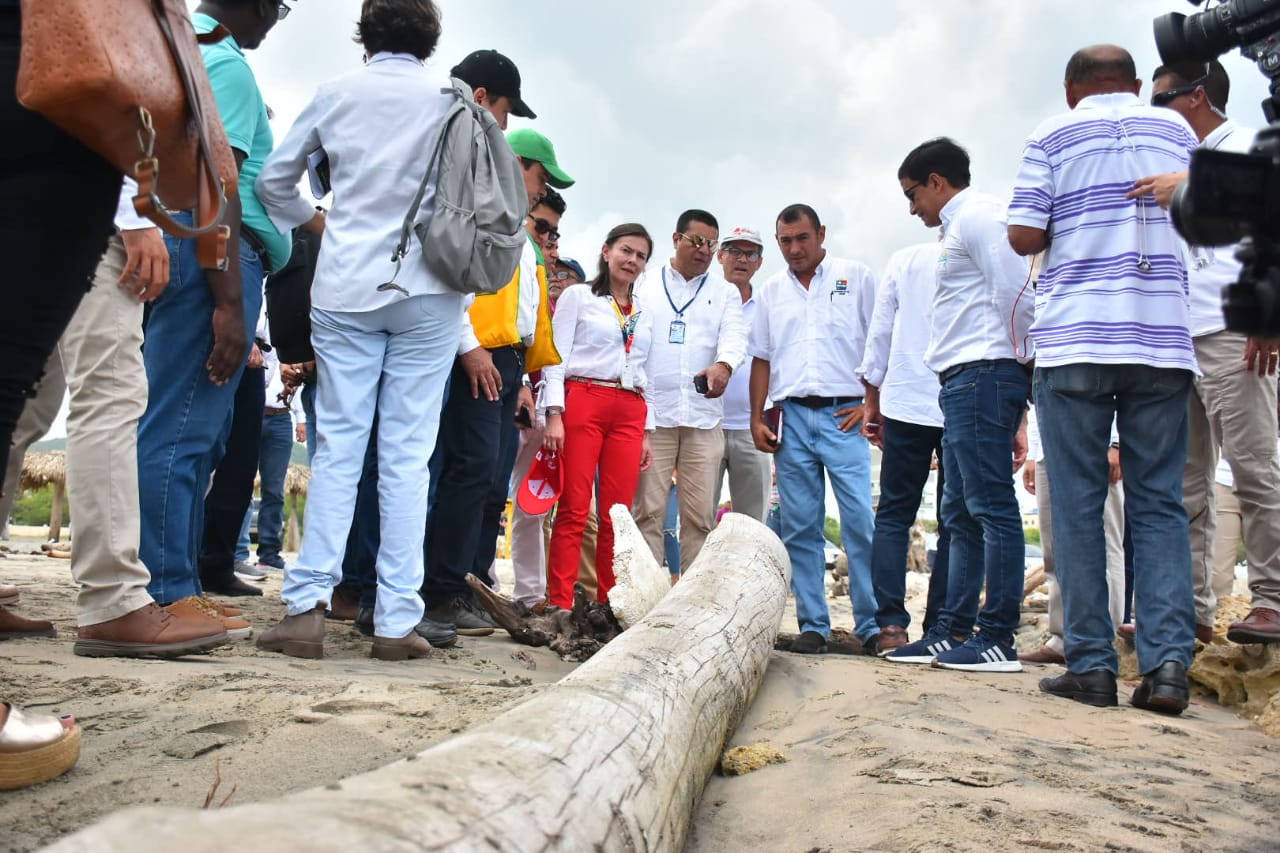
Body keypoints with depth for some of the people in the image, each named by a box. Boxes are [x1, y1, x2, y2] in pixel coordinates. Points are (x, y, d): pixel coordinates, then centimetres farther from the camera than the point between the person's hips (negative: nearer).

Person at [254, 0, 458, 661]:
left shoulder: (336, 93, 9)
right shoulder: (449, 99, 4)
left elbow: (273, 179, 14)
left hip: (345, 286, 1)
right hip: (427, 290, -1)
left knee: (337, 447, 4)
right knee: (407, 453, -2)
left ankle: (307, 606, -5)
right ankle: (396, 621, -3)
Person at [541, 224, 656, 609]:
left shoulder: (644, 315, 22)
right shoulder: (578, 296, 8)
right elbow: (557, 357, 0)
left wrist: (646, 432, 15)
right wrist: (554, 414, -11)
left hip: (630, 414, 5)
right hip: (583, 401, -4)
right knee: (574, 510, -9)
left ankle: (608, 605, 5)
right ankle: (560, 606, -7)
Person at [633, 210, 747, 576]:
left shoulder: (725, 292, 15)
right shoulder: (645, 287, 13)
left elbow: (735, 336, -2)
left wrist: (723, 365, -26)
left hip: (703, 415, 1)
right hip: (652, 412, -1)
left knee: (700, 515, 1)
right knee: (648, 510, -4)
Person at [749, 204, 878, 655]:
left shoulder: (857, 278, 7)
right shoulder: (770, 291, 16)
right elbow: (761, 358, 16)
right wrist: (757, 417, 7)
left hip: (843, 415, -3)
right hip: (792, 417, 3)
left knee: (861, 522, -9)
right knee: (800, 527, 3)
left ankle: (872, 625, -1)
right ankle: (813, 625, 10)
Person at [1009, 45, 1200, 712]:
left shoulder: (1053, 135, 4)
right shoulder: (1177, 129, 15)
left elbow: (1025, 236, -4)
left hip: (1074, 339, -3)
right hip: (1163, 340, 3)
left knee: (1078, 507, 1)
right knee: (1160, 504, 5)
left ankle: (1091, 666, 0)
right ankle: (1168, 661, -4)